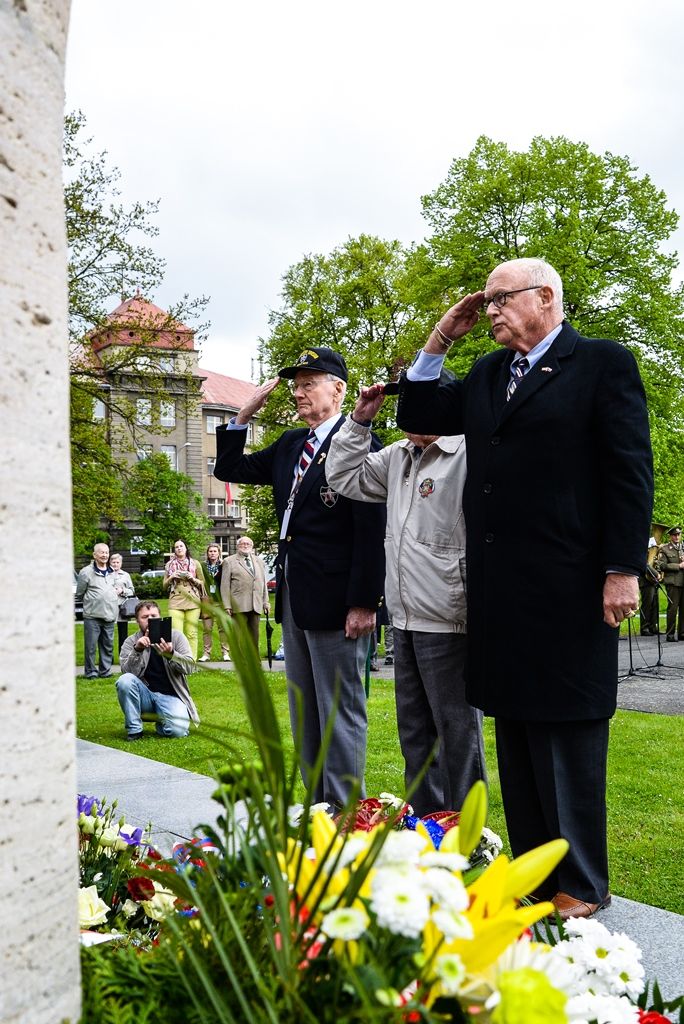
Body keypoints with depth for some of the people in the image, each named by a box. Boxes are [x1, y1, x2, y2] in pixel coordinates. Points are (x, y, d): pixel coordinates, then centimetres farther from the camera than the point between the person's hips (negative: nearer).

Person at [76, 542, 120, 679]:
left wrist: (119, 591, 14)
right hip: (92, 616, -5)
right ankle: (91, 671, 6)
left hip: (109, 615, 5)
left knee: (108, 645, 9)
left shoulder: (112, 573, 15)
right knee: (91, 646, -3)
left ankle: (105, 671, 17)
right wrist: (93, 598, 3)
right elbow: (79, 593, 2)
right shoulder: (86, 572, -3)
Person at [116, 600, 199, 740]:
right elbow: (127, 672, -13)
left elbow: (190, 666, -10)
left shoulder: (175, 636, 1)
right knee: (124, 680, -29)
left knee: (178, 730, -28)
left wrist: (170, 654, -29)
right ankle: (134, 730, -12)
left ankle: (161, 721, 11)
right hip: (145, 695, 1)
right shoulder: (131, 642, 1)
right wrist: (137, 650, -29)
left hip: (170, 696, -1)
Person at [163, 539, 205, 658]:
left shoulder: (195, 563, 13)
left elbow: (202, 583, 14)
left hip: (193, 601, 0)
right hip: (175, 602, 0)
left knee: (192, 634, -5)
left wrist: (193, 579, -4)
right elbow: (164, 586, 17)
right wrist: (171, 577, -2)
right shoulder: (169, 565, 15)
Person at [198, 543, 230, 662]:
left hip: (220, 600, -1)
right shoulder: (203, 566, 9)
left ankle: (225, 653, 1)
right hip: (206, 601, 1)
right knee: (206, 629, 1)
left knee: (223, 627, -2)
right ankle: (206, 653, 5)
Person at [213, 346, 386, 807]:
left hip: (336, 600, -9)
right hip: (293, 597, 9)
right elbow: (230, 469, 21)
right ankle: (315, 806, 23)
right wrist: (247, 412, 8)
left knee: (341, 713, 0)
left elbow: (371, 530, -16)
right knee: (304, 714, 14)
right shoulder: (291, 445, 14)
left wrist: (363, 602, -19)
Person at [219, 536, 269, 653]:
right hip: (239, 606, -4)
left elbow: (263, 583, 20)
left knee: (254, 636, 6)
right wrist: (227, 606, -7)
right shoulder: (229, 561, 6)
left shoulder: (259, 561, 20)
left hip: (256, 605, 4)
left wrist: (266, 602, 13)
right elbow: (225, 585, 0)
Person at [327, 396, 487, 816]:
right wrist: (360, 421, 13)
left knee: (458, 734, 0)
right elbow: (344, 476, 23)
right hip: (407, 623, 9)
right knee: (415, 735, 17)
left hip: (449, 624, -9)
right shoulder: (397, 457, 14)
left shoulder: (468, 454, -14)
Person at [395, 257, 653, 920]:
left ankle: (581, 886, 12)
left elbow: (630, 472, -8)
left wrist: (623, 570, -13)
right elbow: (418, 416, 21)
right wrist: (439, 341, 10)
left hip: (568, 591, -7)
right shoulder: (486, 376, 16)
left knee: (569, 735, 1)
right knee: (515, 735, 11)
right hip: (498, 591, 7)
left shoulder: (603, 364, -3)